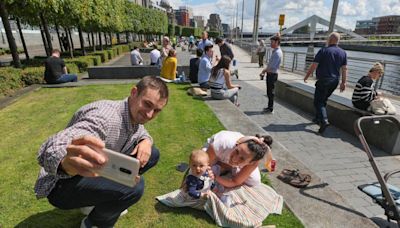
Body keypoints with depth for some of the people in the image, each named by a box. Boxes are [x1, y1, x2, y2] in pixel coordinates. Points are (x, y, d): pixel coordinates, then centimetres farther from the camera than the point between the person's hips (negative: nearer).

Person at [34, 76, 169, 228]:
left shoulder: (134, 115, -6)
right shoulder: (106, 116, -33)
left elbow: (142, 133, 13)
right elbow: (52, 149, -43)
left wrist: (146, 141, -12)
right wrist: (66, 162, -67)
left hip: (95, 172, 8)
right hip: (62, 184, -7)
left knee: (152, 155, 0)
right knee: (134, 185, -29)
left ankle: (103, 201, 12)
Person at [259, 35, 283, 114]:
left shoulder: (277, 53, -17)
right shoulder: (275, 51, 13)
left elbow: (272, 66, -23)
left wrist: (263, 71, -13)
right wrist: (264, 71, 10)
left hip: (272, 74, -9)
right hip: (270, 74, 9)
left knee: (271, 92, -1)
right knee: (269, 92, 17)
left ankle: (270, 109, 9)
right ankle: (269, 107, 29)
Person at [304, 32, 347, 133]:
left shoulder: (323, 51, -10)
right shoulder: (343, 53, 7)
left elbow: (313, 66, -12)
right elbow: (344, 69, 6)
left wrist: (306, 77, -2)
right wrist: (343, 82, 11)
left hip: (323, 80, -6)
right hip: (335, 81, 6)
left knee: (318, 101, -3)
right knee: (323, 100, 20)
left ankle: (324, 120, -20)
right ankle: (318, 118, 29)